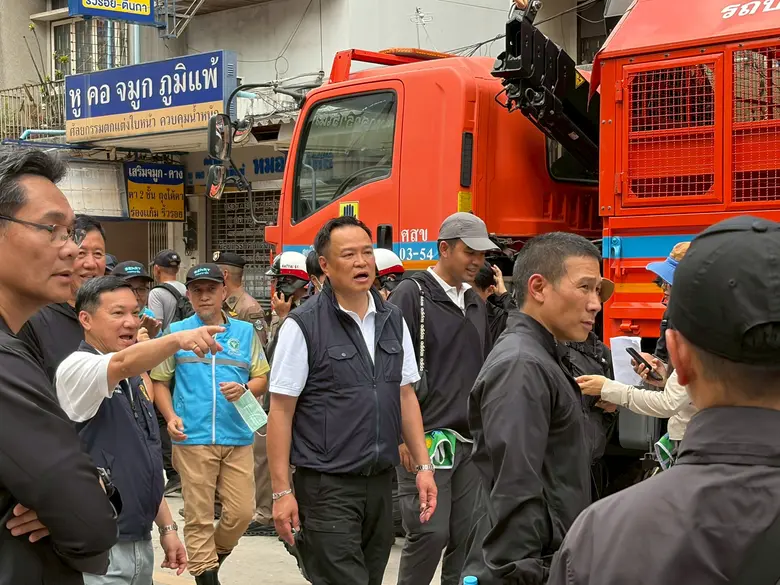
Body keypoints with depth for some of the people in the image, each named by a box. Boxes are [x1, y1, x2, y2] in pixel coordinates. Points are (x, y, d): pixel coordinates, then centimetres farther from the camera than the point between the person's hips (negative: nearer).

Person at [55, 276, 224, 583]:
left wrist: (167, 527, 15)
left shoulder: (135, 381, 13)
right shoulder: (77, 368, -12)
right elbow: (123, 364, -34)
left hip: (140, 544, 8)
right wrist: (178, 339, -50)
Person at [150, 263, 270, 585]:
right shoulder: (176, 332, 6)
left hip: (237, 437, 2)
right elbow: (159, 380, 9)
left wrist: (244, 388, -10)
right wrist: (170, 416, -6)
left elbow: (262, 378, 12)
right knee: (198, 516, 1)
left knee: (242, 512, 2)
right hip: (193, 438, -2)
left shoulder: (245, 331, 11)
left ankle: (214, 555, 29)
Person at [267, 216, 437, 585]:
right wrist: (282, 491, -11)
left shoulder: (393, 321, 9)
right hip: (327, 485, -5)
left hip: (381, 481, 5)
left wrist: (423, 466, 8)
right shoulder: (303, 326, -8)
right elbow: (281, 412, -7)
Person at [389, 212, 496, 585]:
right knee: (430, 532, -7)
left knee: (467, 534, 6)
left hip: (471, 439, 6)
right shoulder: (411, 295, -6)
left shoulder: (476, 303, 15)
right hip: (426, 438, -6)